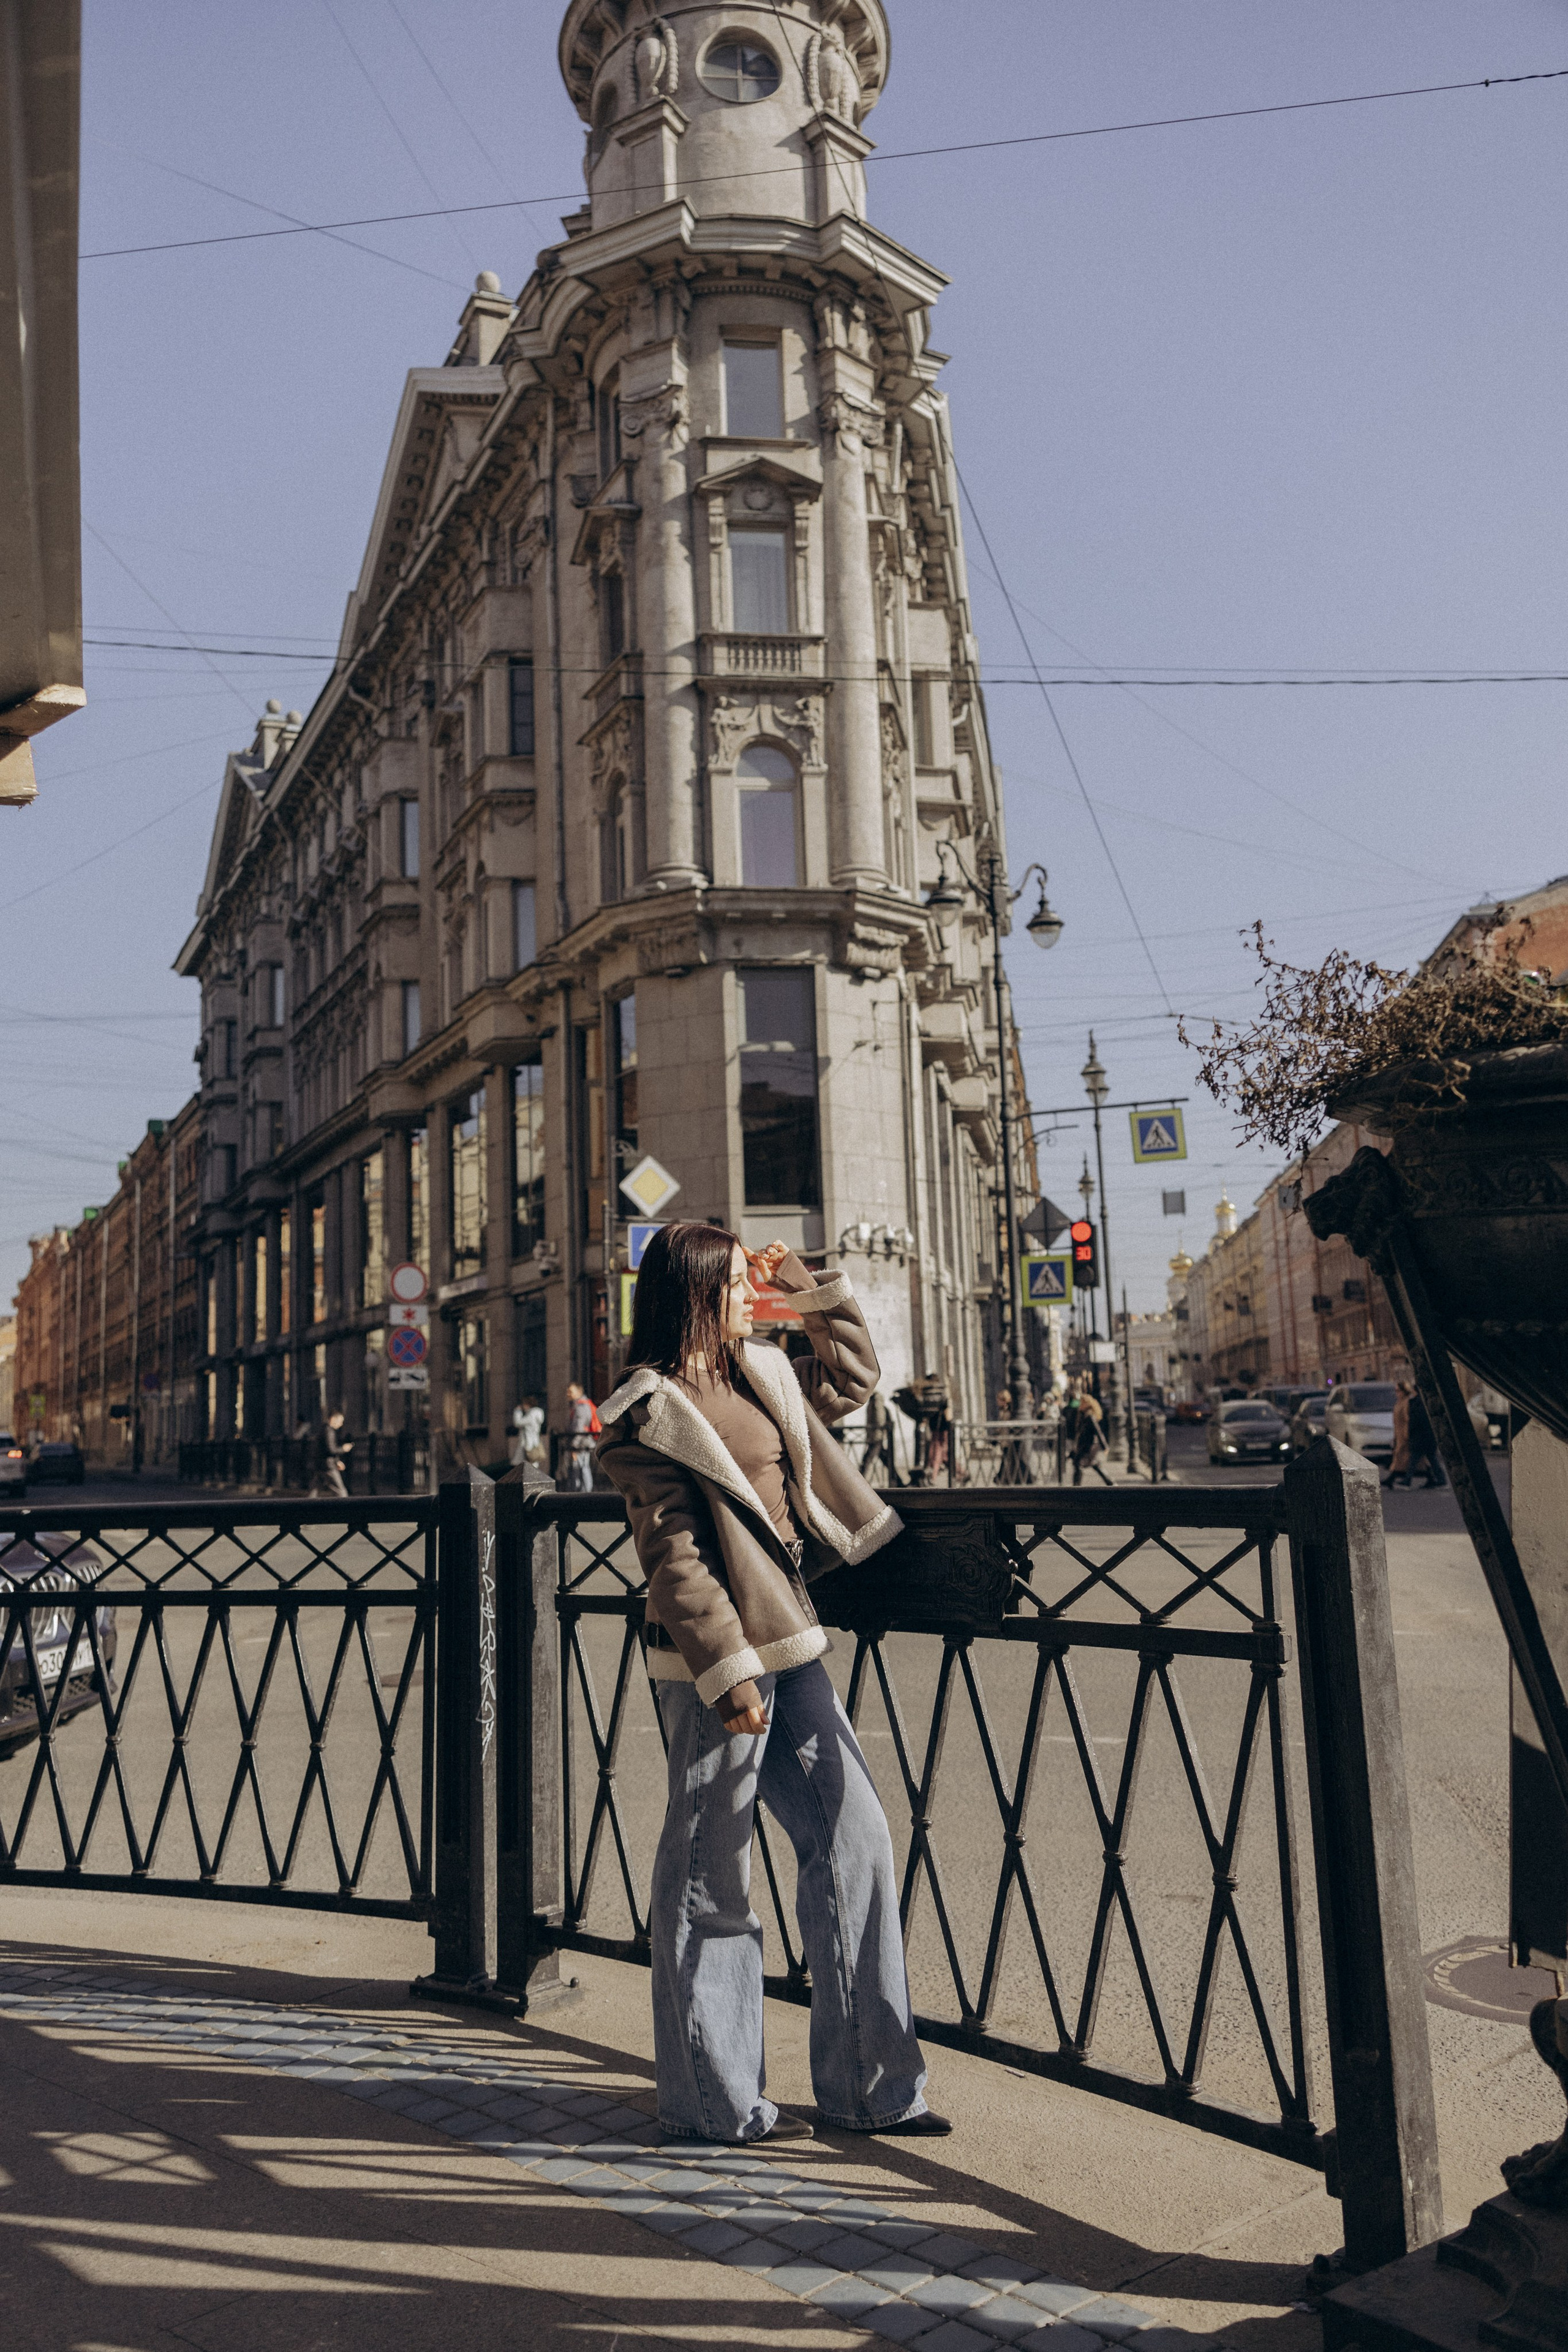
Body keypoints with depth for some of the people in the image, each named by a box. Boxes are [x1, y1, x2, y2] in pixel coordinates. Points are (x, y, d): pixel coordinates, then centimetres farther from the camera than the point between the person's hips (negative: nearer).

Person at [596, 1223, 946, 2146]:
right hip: (715, 1660, -9)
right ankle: (714, 2102, 19)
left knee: (853, 1838, 9)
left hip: (788, 1642, 9)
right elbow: (675, 1556, -16)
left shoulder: (759, 1375, 12)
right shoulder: (650, 1410, -11)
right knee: (710, 1874, 3)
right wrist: (728, 1672, -19)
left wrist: (814, 1288, 18)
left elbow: (853, 1380, 29)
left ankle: (870, 2085, 22)